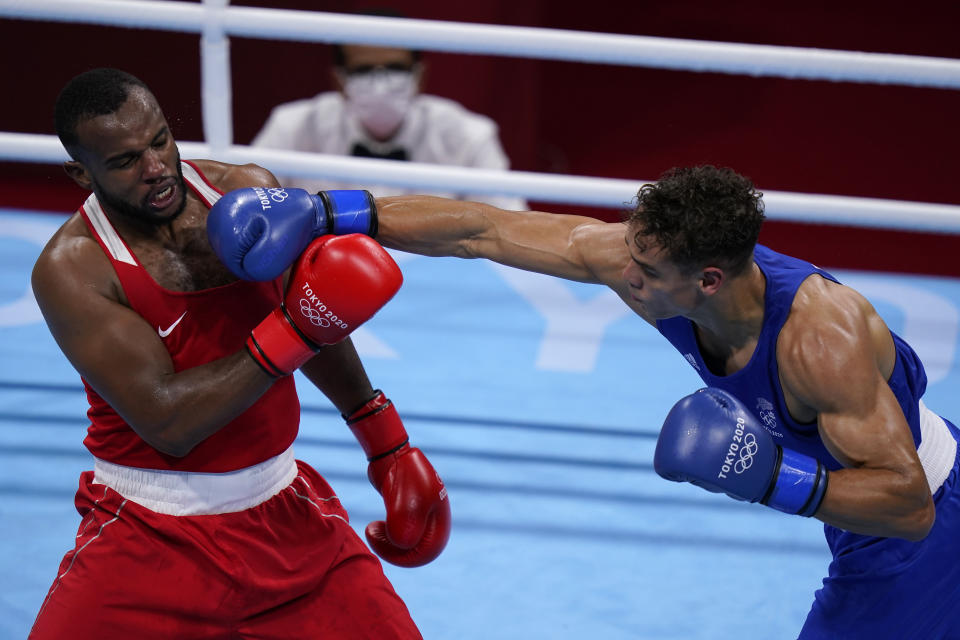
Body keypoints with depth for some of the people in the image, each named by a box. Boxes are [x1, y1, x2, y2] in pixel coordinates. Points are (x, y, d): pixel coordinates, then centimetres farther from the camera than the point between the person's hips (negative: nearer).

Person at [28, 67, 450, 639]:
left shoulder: (250, 192, -3)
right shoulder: (69, 270, -17)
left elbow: (319, 319, 14)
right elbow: (166, 424, -24)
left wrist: (387, 444, 22)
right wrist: (292, 331, -28)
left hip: (282, 509, 4)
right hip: (151, 536, -3)